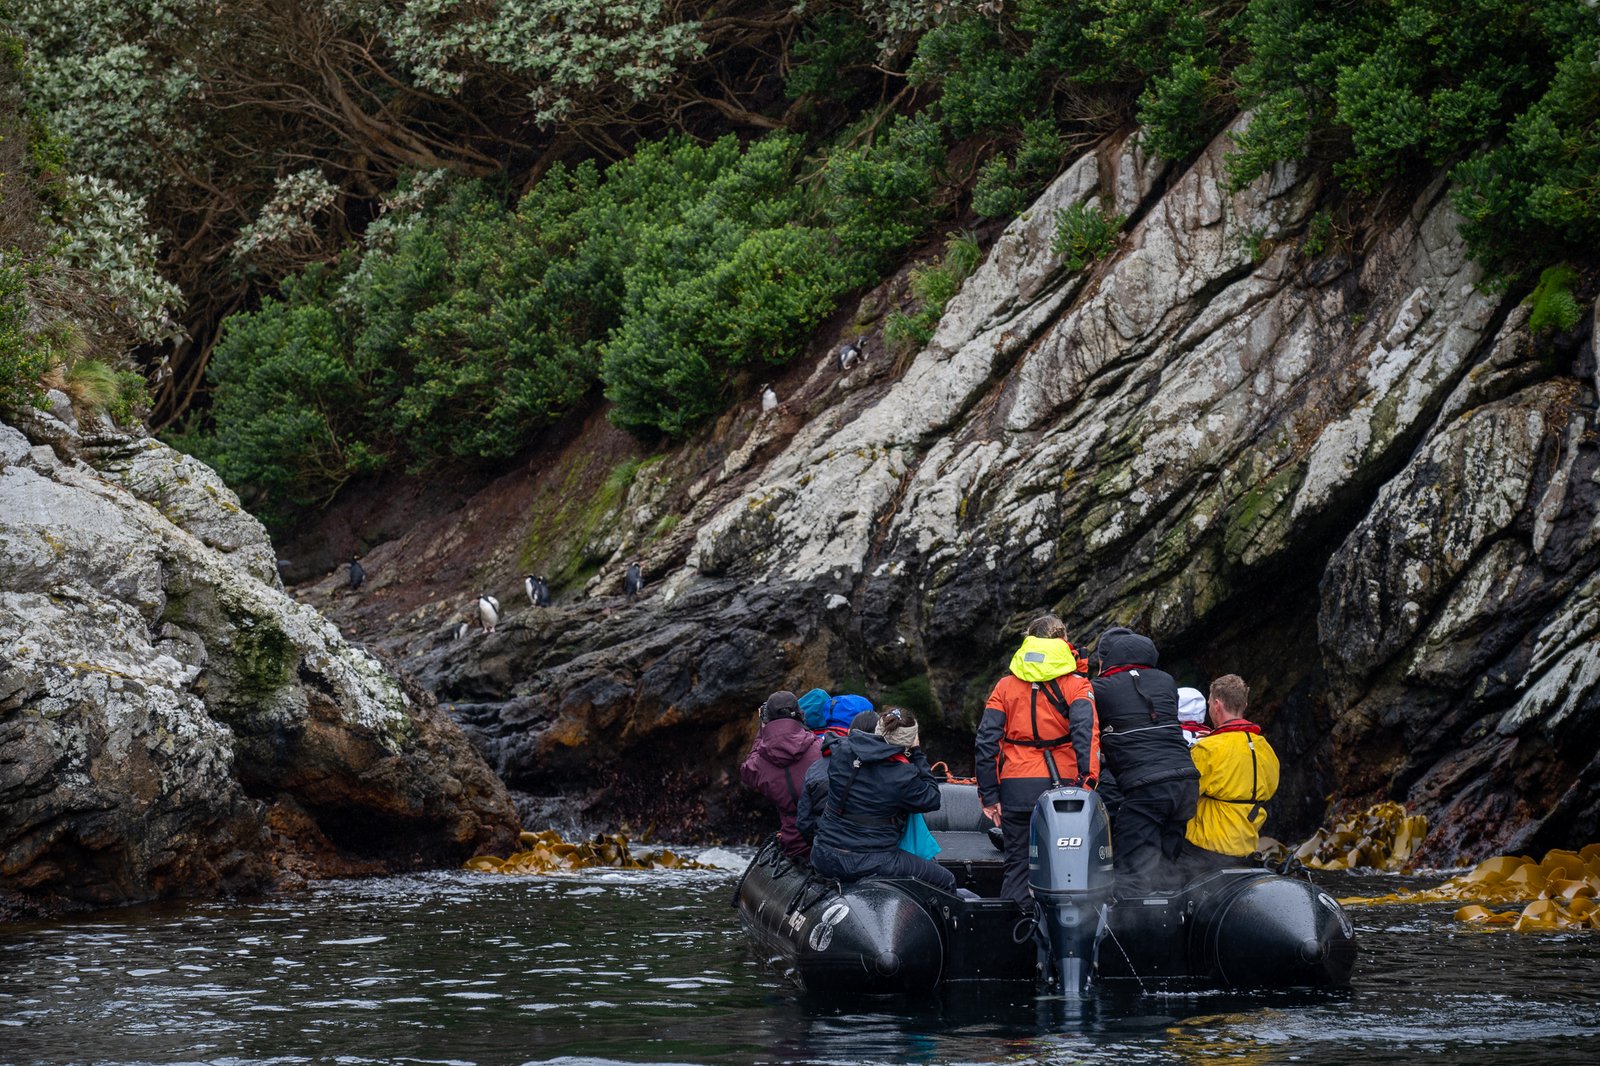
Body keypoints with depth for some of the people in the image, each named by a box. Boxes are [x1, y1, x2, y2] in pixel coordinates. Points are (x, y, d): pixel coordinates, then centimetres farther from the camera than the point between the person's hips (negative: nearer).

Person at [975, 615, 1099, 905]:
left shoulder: (1006, 685, 10)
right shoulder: (1075, 684, 3)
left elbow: (986, 741, 5)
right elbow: (1086, 732, -13)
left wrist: (988, 795, 7)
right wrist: (1089, 782, -19)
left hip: (1015, 788, 2)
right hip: (1062, 784, -2)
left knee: (1017, 864, 8)